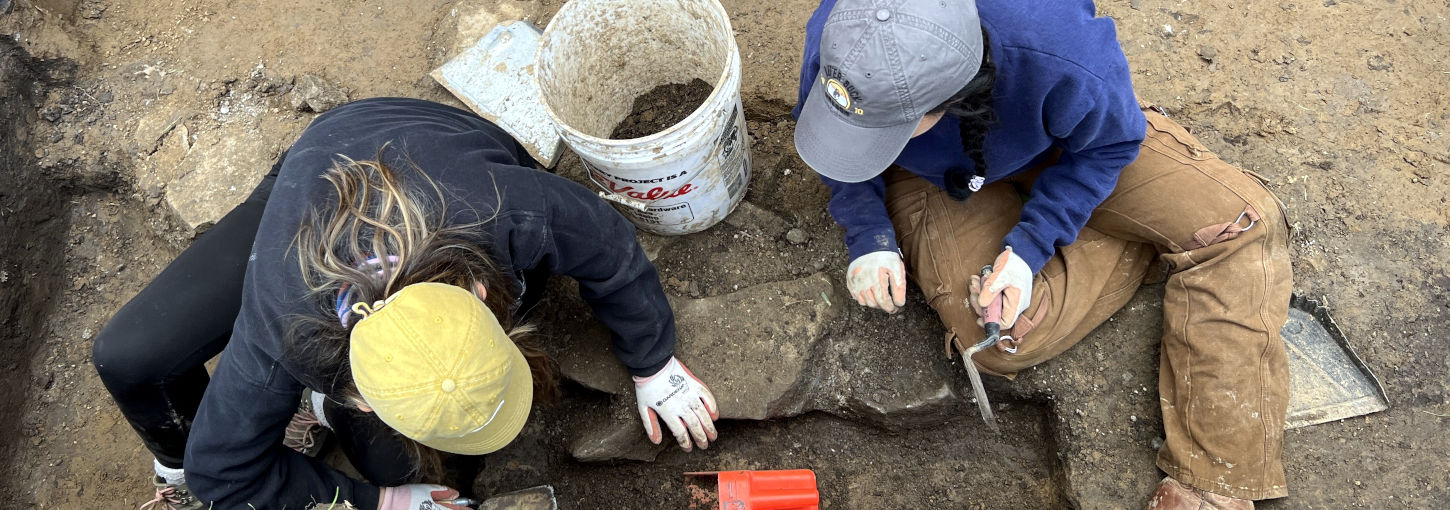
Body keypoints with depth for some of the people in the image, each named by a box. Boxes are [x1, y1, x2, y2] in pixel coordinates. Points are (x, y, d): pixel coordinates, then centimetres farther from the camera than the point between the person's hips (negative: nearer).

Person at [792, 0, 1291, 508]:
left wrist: (1031, 247, -28)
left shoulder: (1065, 60, -40)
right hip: (936, 175, 1)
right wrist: (868, 236, -23)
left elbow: (1110, 142, -16)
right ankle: (1161, 238, 7)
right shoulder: (833, 49, -33)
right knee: (999, 338, -24)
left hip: (1070, 148, 0)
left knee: (1241, 222, -18)